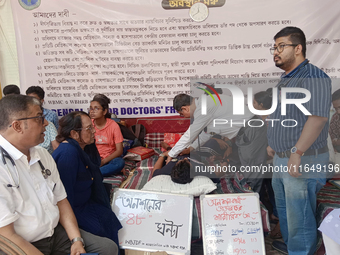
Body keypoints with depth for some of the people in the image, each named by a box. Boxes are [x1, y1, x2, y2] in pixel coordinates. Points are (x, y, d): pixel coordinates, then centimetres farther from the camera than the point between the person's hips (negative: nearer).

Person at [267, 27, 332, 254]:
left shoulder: (313, 77, -17)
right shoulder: (287, 79, 13)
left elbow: (317, 118, -25)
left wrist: (297, 153, -27)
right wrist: (273, 143, 23)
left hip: (304, 161, -10)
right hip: (282, 158, 10)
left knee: (299, 214, 1)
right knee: (284, 206, 23)